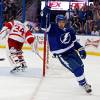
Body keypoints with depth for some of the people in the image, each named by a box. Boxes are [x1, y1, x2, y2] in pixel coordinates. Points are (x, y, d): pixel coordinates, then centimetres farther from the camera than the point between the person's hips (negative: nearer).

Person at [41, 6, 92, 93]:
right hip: (62, 55, -7)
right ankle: (83, 83, 9)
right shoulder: (53, 29, -13)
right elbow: (44, 26, -30)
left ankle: (82, 81, 49)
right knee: (77, 69, -13)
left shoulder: (69, 31, 1)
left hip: (72, 51, 7)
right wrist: (45, 14, -42)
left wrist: (81, 49, 1)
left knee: (81, 66, 23)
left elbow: (74, 42, 11)